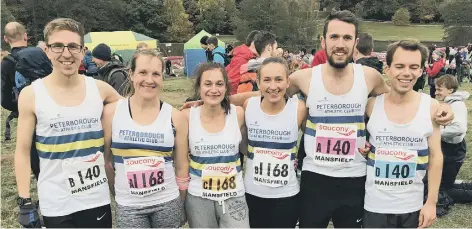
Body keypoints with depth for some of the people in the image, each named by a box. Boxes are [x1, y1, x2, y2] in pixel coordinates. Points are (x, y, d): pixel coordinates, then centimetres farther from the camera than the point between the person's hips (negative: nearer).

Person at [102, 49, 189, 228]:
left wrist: (179, 205, 8)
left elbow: (182, 167, 3)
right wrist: (117, 193, 8)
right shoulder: (111, 112, -6)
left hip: (167, 203, 1)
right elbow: (106, 160, 3)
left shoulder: (175, 117, -5)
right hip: (128, 206, 0)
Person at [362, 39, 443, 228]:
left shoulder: (431, 107, -5)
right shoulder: (371, 104, -8)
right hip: (375, 205, -1)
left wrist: (432, 202, -1)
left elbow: (435, 157, 0)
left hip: (413, 207, 1)